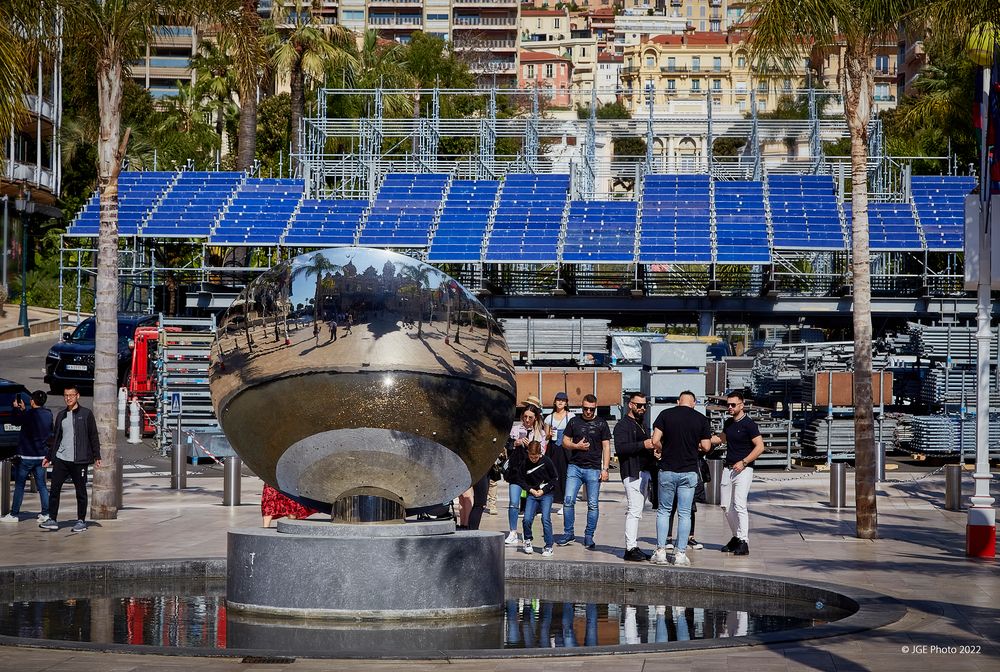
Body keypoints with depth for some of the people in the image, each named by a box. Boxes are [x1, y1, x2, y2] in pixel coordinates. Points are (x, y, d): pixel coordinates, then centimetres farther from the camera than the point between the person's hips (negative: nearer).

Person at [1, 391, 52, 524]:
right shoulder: (48, 415, 2)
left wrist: (16, 407, 18)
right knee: (41, 485, 8)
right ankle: (46, 513, 3)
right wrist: (23, 409, 25)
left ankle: (14, 514, 6)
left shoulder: (30, 414, -17)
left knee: (19, 485, 3)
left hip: (26, 455, -5)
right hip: (42, 455, 5)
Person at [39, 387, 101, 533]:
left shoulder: (86, 414, -1)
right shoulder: (61, 415, 13)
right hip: (60, 459, 4)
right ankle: (52, 520, 5)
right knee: (54, 489, 0)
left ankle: (81, 521, 9)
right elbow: (55, 437, 19)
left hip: (79, 460, -4)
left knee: (81, 491, 2)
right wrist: (49, 456, 16)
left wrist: (97, 456, -7)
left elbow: (94, 436, -1)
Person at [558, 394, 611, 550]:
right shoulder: (574, 422, 10)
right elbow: (565, 441, 14)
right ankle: (568, 533, 6)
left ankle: (589, 537, 9)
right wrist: (576, 446, -8)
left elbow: (606, 447, 4)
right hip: (575, 466, 1)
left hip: (593, 469, -1)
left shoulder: (601, 424, 6)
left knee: (592, 505, 0)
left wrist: (605, 469, -3)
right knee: (568, 500, -6)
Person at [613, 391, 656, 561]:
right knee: (634, 511, -14)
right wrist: (643, 445, -24)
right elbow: (620, 448, -19)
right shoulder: (623, 425, -5)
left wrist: (652, 448, 13)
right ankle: (631, 549, -15)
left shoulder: (641, 426, 25)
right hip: (632, 472, -9)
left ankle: (633, 547, 13)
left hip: (644, 472, 9)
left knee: (637, 512, 10)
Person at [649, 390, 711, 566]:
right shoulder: (701, 419, -1)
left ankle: (661, 551, 7)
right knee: (685, 513, 6)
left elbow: (655, 441, -8)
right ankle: (681, 554, 5)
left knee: (664, 510, 12)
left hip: (667, 470, 0)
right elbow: (706, 447, -3)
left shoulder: (665, 415, -2)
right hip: (689, 471, 0)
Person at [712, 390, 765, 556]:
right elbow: (721, 438, 33)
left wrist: (743, 462, -19)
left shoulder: (749, 424, -9)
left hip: (743, 470, -8)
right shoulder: (728, 423, 14)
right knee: (727, 506, 7)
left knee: (739, 505, -17)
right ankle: (736, 537, 21)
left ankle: (744, 542, -18)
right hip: (728, 468, 8)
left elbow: (760, 447, -14)